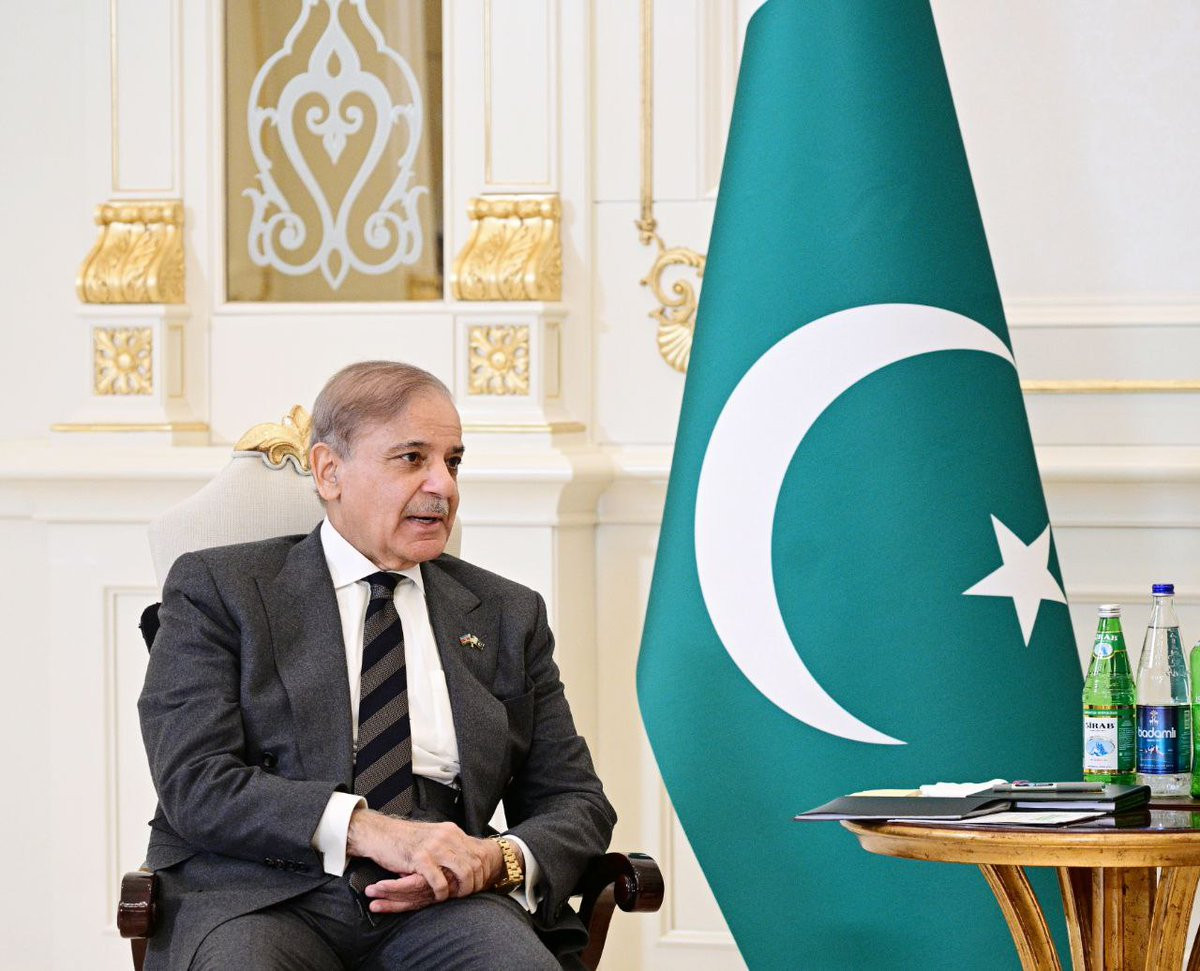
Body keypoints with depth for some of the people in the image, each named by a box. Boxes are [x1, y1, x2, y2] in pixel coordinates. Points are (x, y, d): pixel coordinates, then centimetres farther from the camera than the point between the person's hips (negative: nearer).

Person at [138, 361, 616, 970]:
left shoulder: (506, 616, 22)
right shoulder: (218, 589, 11)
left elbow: (576, 803, 20)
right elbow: (193, 782, -2)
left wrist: (501, 862, -5)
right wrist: (363, 829, -17)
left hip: (442, 901, 4)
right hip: (264, 900, -3)